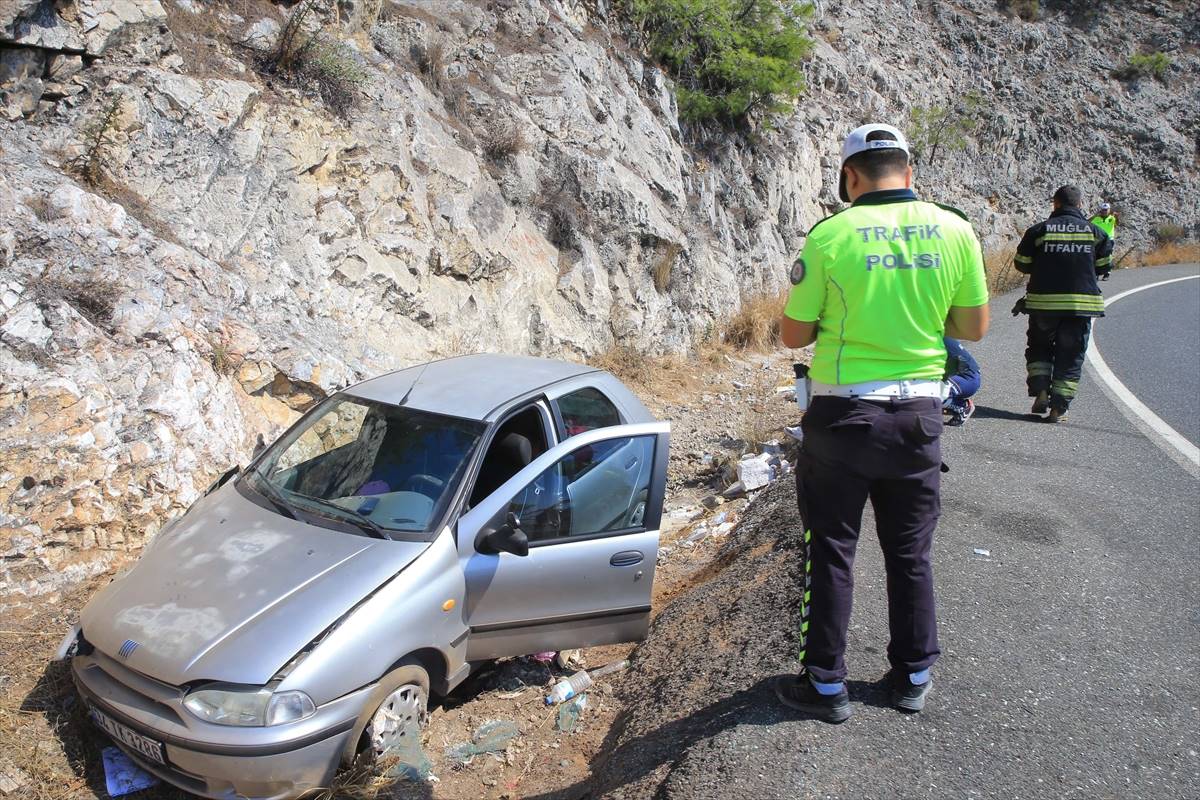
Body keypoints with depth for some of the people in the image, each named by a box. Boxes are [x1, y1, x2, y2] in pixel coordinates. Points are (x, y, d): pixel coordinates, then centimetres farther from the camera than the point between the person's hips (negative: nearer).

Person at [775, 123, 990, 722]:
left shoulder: (830, 235, -11)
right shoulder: (954, 230, -2)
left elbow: (793, 335, -5)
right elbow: (974, 328, 5)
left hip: (843, 416, -3)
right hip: (919, 414, 4)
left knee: (830, 553, 9)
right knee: (910, 554, 17)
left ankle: (825, 684, 19)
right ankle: (913, 677, 31)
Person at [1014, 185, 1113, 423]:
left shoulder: (1039, 230, -1)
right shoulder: (1095, 231, 3)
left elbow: (1021, 264, 3)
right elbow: (1103, 267, 8)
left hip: (1043, 301, 0)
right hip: (1081, 304, 0)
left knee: (1039, 348, 20)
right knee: (1070, 358, 8)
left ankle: (1040, 392, 5)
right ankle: (1058, 407, 5)